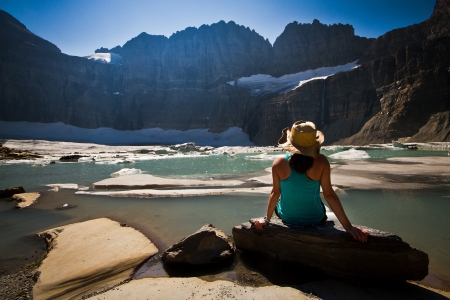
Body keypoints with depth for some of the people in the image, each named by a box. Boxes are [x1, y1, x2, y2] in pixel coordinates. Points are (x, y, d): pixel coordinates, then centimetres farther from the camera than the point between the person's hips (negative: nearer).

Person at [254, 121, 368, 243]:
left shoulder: (279, 163, -22)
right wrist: (348, 226, -12)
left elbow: (275, 193, -14)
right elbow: (329, 194, -20)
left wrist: (266, 218, 0)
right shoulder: (321, 162, -23)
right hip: (315, 220, 0)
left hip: (286, 218, 0)